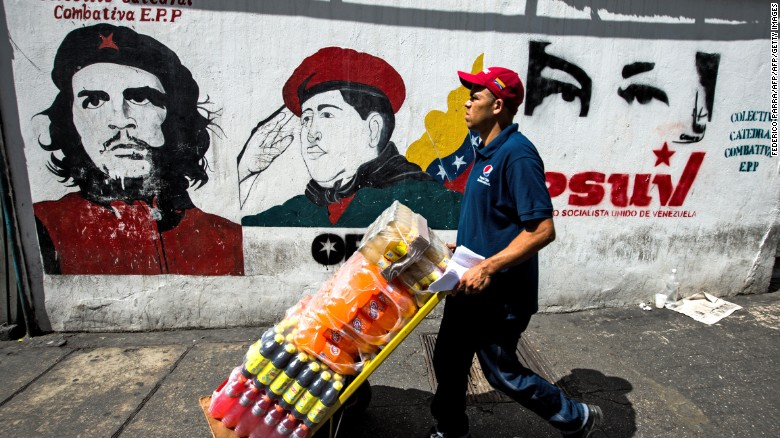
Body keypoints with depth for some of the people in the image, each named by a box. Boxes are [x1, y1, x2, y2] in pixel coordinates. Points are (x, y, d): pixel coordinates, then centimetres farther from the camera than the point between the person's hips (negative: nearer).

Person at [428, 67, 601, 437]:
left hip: (500, 295, -9)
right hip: (470, 286, 9)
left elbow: (542, 230, -25)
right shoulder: (486, 152, 9)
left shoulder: (517, 154, -21)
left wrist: (488, 267, -28)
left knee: (502, 372, 10)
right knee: (448, 361, 19)